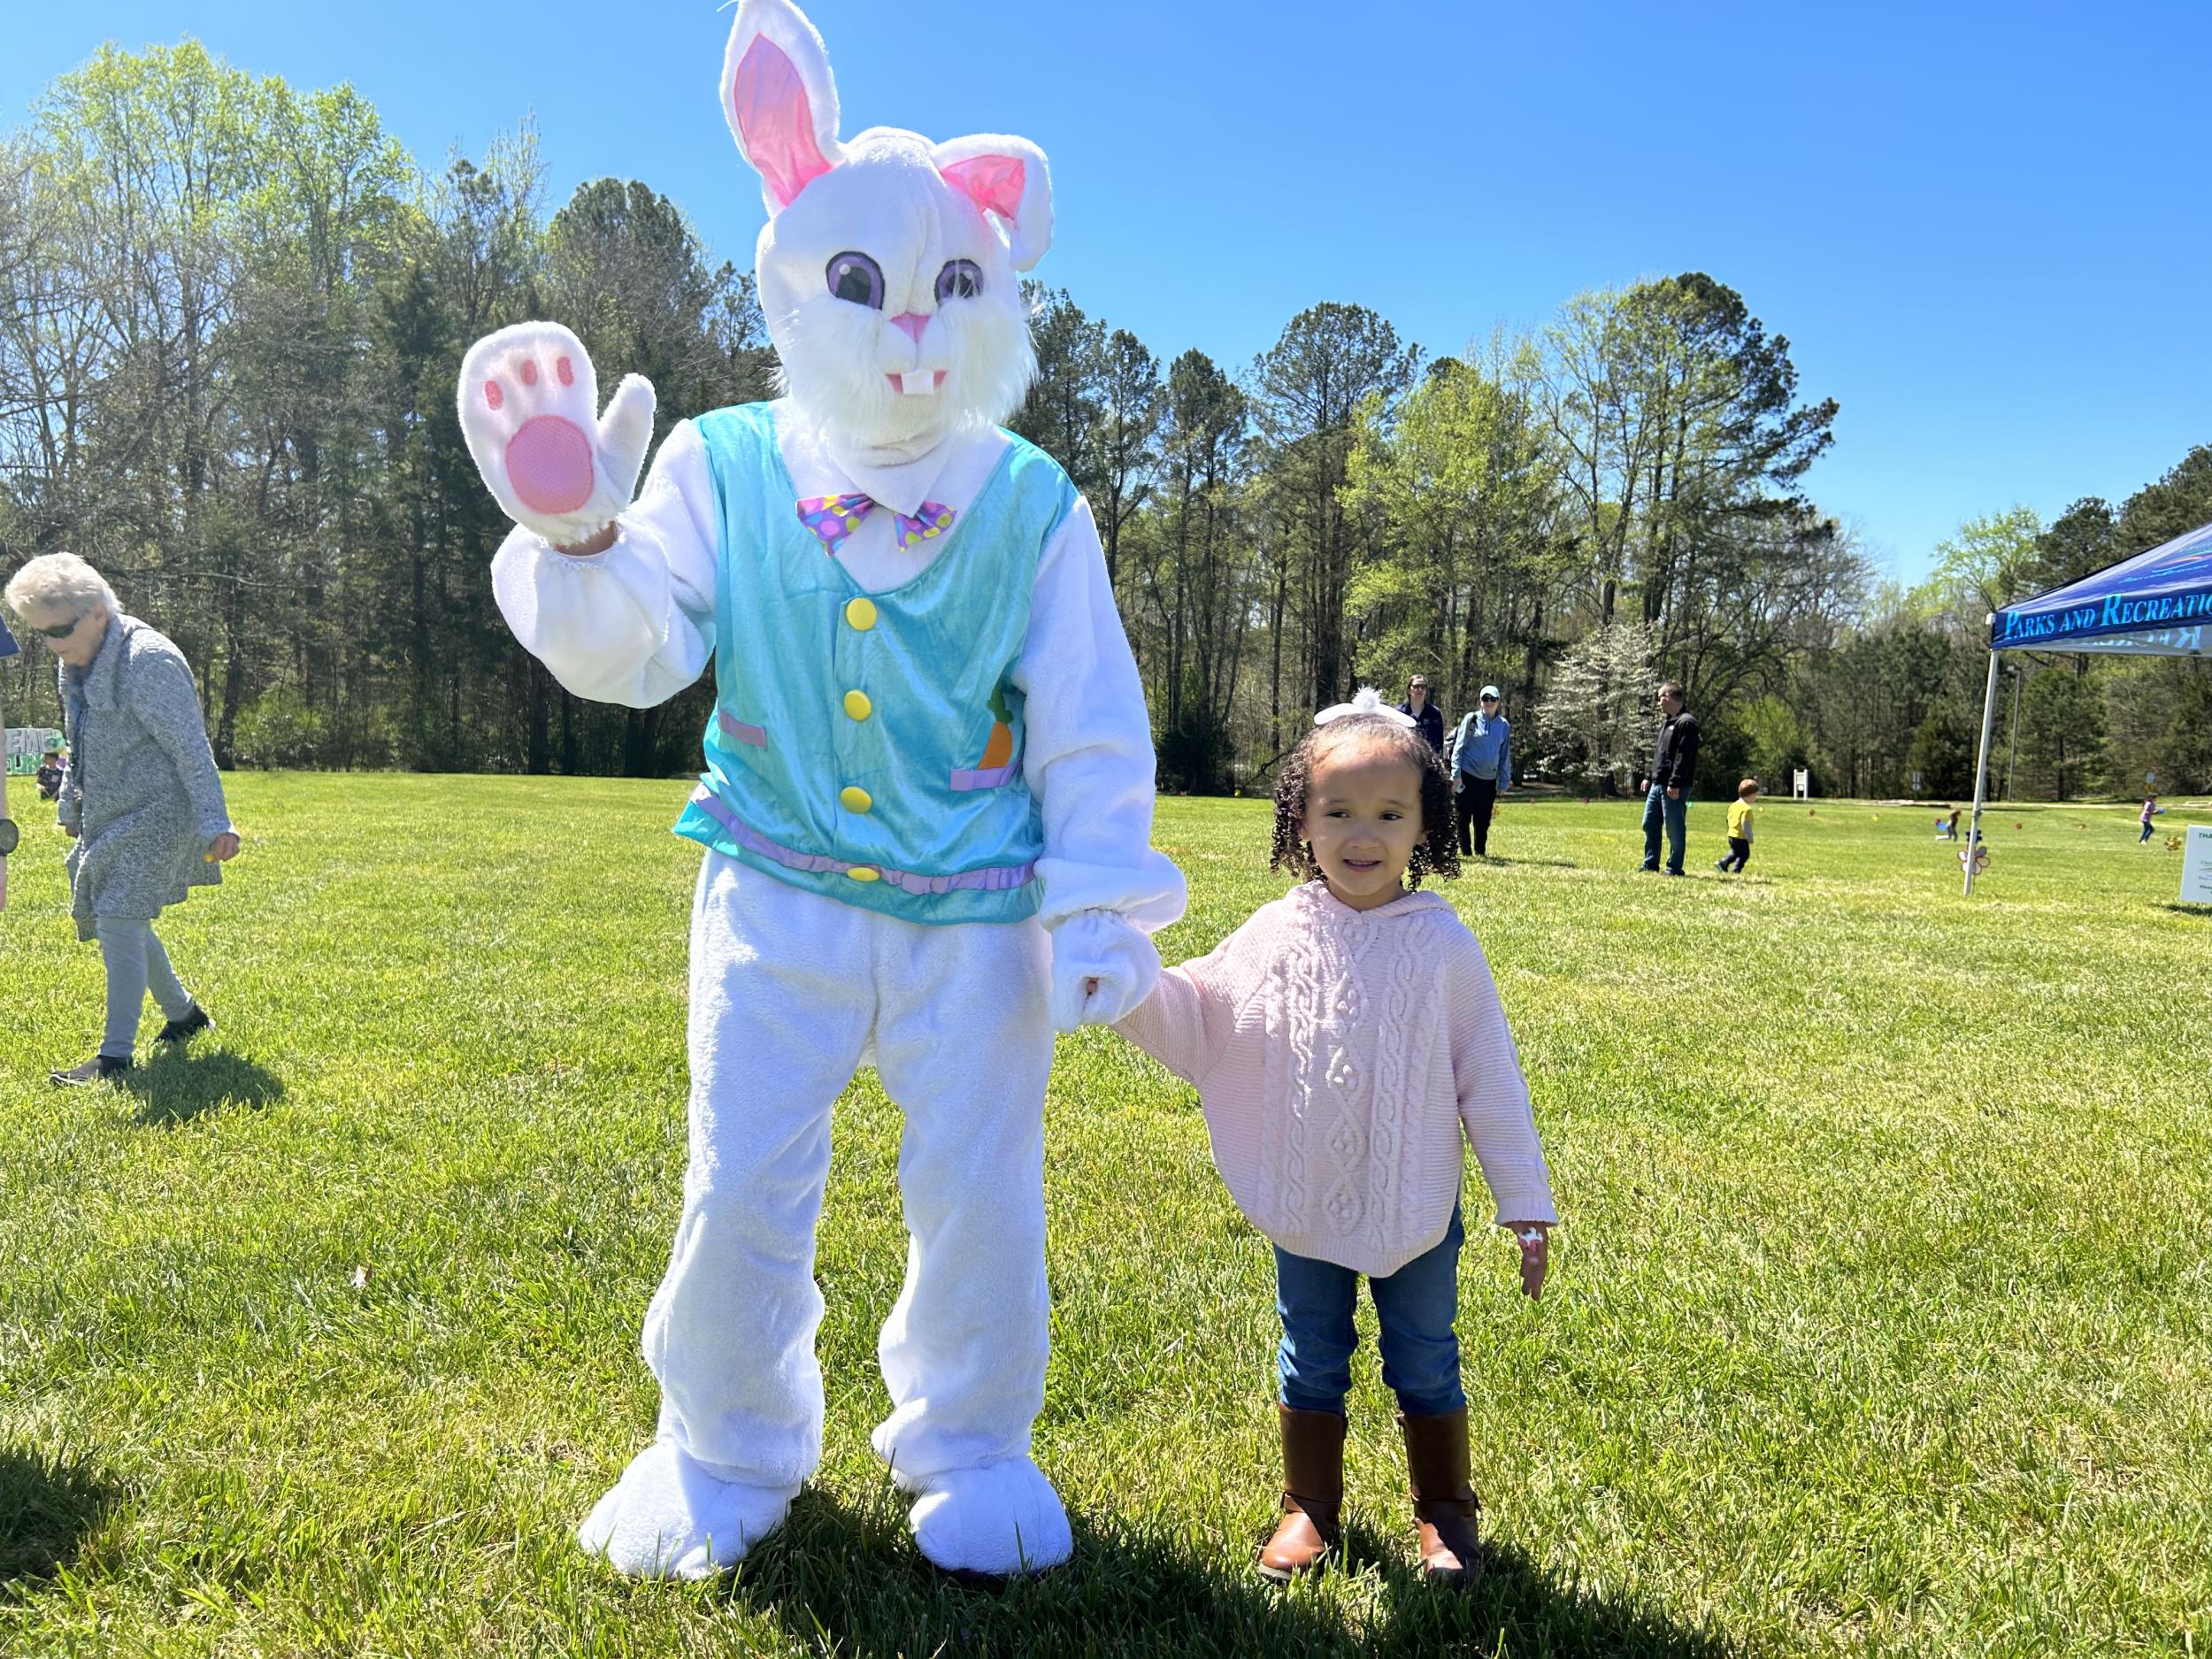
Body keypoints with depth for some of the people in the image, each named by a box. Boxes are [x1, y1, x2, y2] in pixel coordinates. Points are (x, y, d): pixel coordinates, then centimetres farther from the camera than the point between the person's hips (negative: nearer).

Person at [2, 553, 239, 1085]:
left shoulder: (148, 660, -19)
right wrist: (69, 807, 27)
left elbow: (191, 749, -22)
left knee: (118, 922, -13)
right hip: (107, 820, 10)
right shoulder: (76, 666, 9)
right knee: (120, 923, 15)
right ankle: (184, 1014, 33)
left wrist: (215, 824, -26)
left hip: (153, 816, -10)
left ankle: (116, 1055, -8)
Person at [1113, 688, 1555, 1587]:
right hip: (1305, 1208, 2)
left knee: (1425, 1368, 16)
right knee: (1310, 1365, 18)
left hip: (1416, 1209, -1)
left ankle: (1444, 1512, 37)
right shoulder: (1277, 934, -8)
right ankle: (1310, 1506, 38)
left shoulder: (1442, 943, -11)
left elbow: (1489, 1076, -6)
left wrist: (1525, 1204, -3)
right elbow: (1194, 1024, -2)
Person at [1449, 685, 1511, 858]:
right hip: (1468, 775, -3)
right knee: (1464, 817, -1)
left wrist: (1504, 782, 11)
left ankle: (1481, 852, 18)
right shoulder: (1471, 720, -2)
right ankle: (1466, 852, 6)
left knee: (1483, 819, 8)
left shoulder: (1504, 725, 7)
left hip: (1489, 779, 3)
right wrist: (1456, 775, -9)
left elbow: (1506, 756, 13)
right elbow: (1459, 747, -3)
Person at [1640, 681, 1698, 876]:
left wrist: (1675, 783, -23)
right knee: (1649, 825, 12)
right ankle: (1650, 864, 20)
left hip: (1674, 788, -10)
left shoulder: (1686, 723, -11)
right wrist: (1650, 777, 21)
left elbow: (1684, 757, -18)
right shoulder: (1667, 722, 19)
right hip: (1658, 784, 10)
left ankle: (1674, 868, 4)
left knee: (1674, 829, -3)